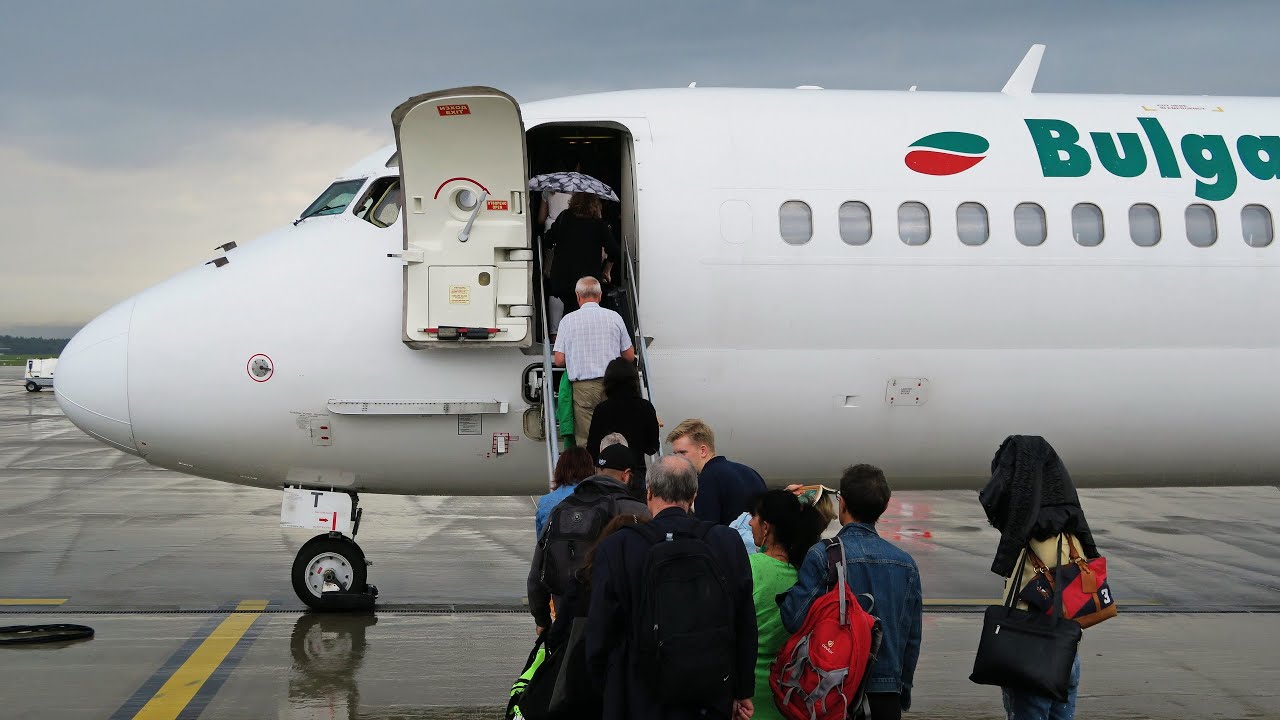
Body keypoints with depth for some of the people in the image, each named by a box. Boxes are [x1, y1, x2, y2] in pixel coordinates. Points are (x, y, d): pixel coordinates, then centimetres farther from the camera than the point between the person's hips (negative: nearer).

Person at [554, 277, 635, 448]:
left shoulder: (568, 320, 2)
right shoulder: (614, 317, 4)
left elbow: (559, 361, 0)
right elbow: (629, 357, 9)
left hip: (583, 387, -1)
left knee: (585, 441, 0)